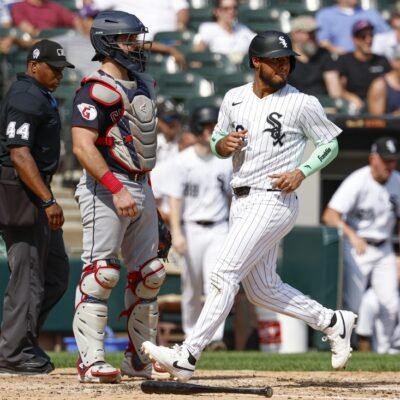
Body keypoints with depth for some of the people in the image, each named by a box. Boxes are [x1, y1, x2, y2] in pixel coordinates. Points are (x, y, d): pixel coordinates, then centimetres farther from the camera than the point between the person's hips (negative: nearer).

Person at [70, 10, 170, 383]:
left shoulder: (142, 86, 15)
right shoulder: (97, 89, -12)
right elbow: (83, 146, -21)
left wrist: (144, 191, 18)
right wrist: (117, 189, -27)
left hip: (140, 188, 9)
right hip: (105, 186, -9)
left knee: (150, 274, 9)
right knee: (102, 271, -12)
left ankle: (138, 358, 17)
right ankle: (91, 360, -12)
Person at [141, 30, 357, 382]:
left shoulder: (303, 103, -5)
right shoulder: (234, 98, 9)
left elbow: (330, 143, 4)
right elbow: (218, 142, 20)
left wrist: (301, 172, -11)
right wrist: (223, 144, -4)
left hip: (274, 201, -7)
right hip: (241, 204, 7)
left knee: (225, 274, -15)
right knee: (262, 290, 12)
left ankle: (187, 357, -17)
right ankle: (333, 322, 29)